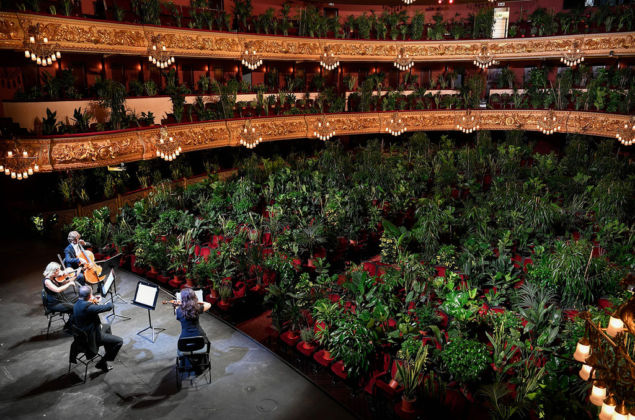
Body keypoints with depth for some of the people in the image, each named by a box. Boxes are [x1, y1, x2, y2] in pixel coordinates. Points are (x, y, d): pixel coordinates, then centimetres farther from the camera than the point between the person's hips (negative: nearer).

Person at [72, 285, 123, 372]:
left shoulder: (77, 303, -3)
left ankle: (110, 352, 49)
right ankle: (102, 363, 2)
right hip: (91, 337, -10)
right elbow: (109, 307, -29)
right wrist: (110, 302, -6)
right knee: (119, 341, -9)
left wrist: (94, 301, 2)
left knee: (107, 326, 33)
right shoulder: (88, 306, -33)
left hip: (83, 333, 10)